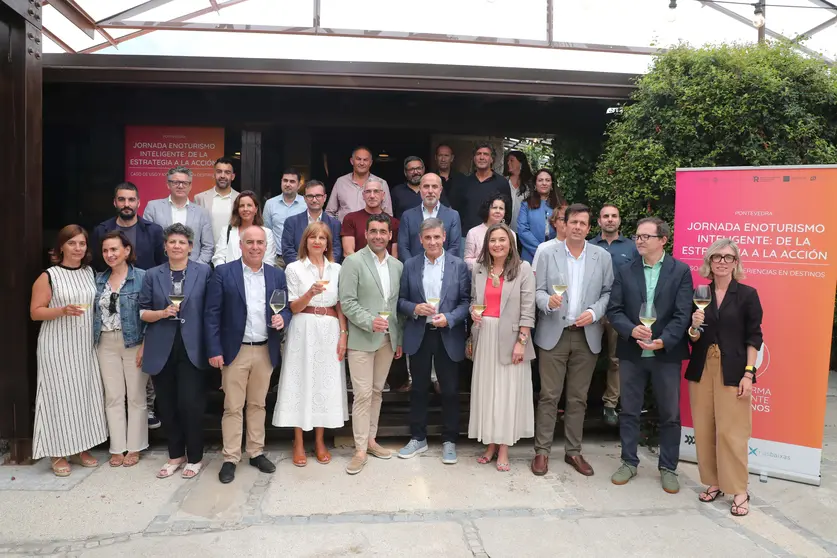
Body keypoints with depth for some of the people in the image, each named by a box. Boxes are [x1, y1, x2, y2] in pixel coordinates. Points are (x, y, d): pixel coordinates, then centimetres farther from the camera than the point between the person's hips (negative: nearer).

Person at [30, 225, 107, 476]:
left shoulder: (90, 273, 8)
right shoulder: (48, 276, -6)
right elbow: (35, 312, -8)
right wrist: (63, 310, -23)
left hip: (85, 346, 5)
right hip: (58, 347, -5)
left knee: (85, 394, 8)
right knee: (60, 395, -1)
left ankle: (81, 448, 21)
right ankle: (59, 452, 12)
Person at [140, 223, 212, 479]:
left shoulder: (204, 272, 2)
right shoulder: (152, 275, 8)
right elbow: (142, 312, 7)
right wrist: (163, 313, -13)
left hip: (192, 348, -3)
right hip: (161, 349, 3)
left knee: (190, 404, -4)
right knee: (167, 406, 10)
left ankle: (194, 457, 14)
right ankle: (175, 455, 27)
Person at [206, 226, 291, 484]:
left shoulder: (277, 275, 6)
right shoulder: (223, 272, -4)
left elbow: (286, 308, 11)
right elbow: (212, 314, -6)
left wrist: (282, 318, -14)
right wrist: (214, 350, -11)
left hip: (266, 351, 3)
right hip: (235, 351, -3)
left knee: (258, 404, 14)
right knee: (232, 407, 3)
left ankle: (256, 453, 26)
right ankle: (230, 459, 14)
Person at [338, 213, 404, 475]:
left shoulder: (397, 265, 10)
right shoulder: (353, 262, -5)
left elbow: (399, 304, 12)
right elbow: (347, 302, -11)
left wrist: (400, 339, 11)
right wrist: (370, 321, -23)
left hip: (388, 339, 5)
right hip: (362, 339, -5)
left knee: (376, 392, 14)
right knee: (362, 394, -3)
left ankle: (371, 440, 26)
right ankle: (360, 450, 6)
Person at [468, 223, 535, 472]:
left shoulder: (523, 269, -5)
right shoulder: (479, 269, 8)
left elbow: (528, 309, -7)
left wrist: (521, 341, -13)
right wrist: (473, 311, -6)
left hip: (510, 337, -4)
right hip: (484, 336, 4)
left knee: (508, 391, 2)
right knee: (485, 390, 8)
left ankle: (504, 449, 13)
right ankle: (491, 444, 22)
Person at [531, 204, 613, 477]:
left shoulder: (602, 257, 5)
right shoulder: (548, 254, 1)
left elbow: (608, 292, 5)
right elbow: (538, 291, -1)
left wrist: (594, 313, -12)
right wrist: (548, 301, -23)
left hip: (587, 336, 2)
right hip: (554, 334, -1)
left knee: (578, 398, 10)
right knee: (549, 396, 2)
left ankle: (573, 451, 22)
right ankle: (542, 451, 12)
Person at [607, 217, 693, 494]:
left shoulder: (681, 271, -1)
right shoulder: (624, 271, 5)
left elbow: (682, 313, -8)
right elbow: (614, 310, 0)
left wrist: (663, 341, -21)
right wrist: (632, 330, -18)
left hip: (666, 353, -1)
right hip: (631, 352, 2)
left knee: (670, 414, 8)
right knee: (629, 411, 11)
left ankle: (668, 468, 23)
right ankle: (629, 462, 25)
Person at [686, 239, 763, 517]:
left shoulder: (747, 294, -1)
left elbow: (754, 337, -2)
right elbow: (694, 340, 10)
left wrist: (748, 373, -10)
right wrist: (695, 327, -12)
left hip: (732, 370, -3)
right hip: (702, 368, 4)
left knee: (732, 431, -4)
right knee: (704, 429, 7)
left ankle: (739, 491, 9)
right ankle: (714, 482, 21)